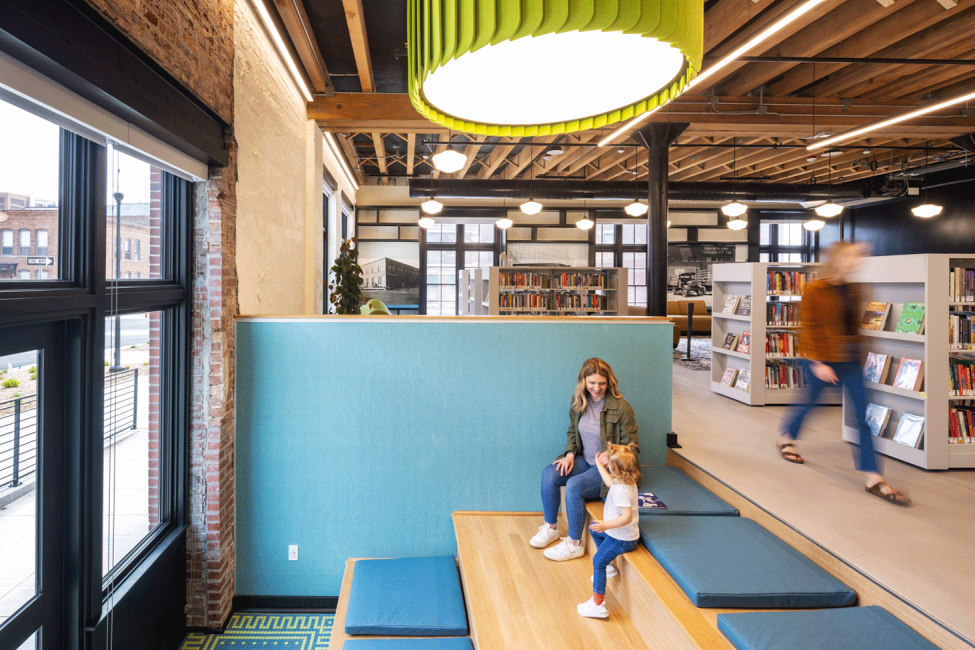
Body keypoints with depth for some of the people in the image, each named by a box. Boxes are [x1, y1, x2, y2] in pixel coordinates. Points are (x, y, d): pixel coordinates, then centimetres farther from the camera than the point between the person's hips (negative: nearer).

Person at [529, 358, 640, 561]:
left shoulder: (620, 408, -18)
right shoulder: (579, 401, 0)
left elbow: (632, 448, -11)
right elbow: (572, 432, 15)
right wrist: (570, 453, -3)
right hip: (584, 460, 6)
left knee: (574, 486, -29)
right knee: (549, 474, -16)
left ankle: (574, 544, -11)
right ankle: (551, 527, 4)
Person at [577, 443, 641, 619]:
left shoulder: (621, 490, -32)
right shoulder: (628, 481, -1)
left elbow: (627, 516, -38)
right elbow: (610, 482, 22)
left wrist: (606, 525, -37)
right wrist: (599, 465, 31)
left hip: (622, 539, -10)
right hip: (617, 532, 10)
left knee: (598, 562, -7)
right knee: (593, 528, 27)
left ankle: (598, 604, -5)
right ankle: (608, 565, 34)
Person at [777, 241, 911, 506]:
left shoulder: (852, 290, 7)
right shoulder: (815, 290, -11)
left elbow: (853, 324, 16)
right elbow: (808, 328, -13)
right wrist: (817, 362, -17)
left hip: (850, 359, 5)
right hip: (823, 359, -5)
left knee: (863, 414, -1)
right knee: (810, 402, 12)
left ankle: (872, 476, 2)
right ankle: (786, 438, 42)